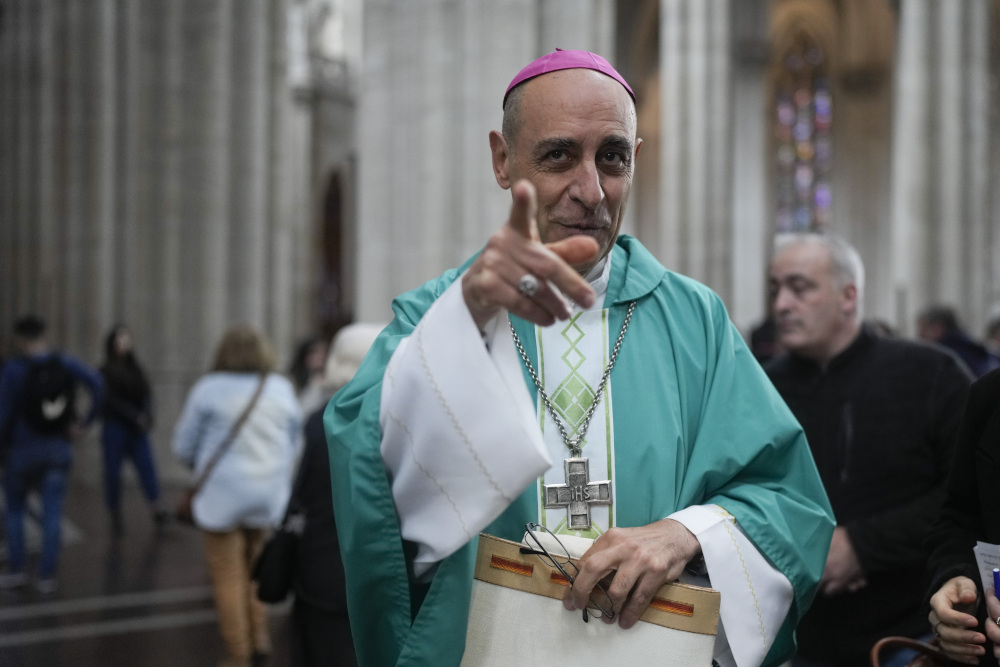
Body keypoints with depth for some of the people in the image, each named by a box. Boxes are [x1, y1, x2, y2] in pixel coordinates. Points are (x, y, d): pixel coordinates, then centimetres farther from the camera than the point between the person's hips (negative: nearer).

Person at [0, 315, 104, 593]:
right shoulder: (66, 363, -2)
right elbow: (97, 383, -15)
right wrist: (84, 422, -8)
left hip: (23, 448, -2)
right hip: (59, 448, 2)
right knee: (52, 513, 5)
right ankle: (46, 576, 6)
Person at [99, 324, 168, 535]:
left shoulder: (136, 369, 11)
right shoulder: (105, 371, -2)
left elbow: (146, 393, 5)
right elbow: (111, 399, -10)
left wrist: (147, 414, -14)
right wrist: (136, 416, -17)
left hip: (137, 429, 3)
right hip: (115, 428, -3)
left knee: (147, 465, -11)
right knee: (113, 471, 1)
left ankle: (157, 510, -19)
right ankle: (115, 516, 11)